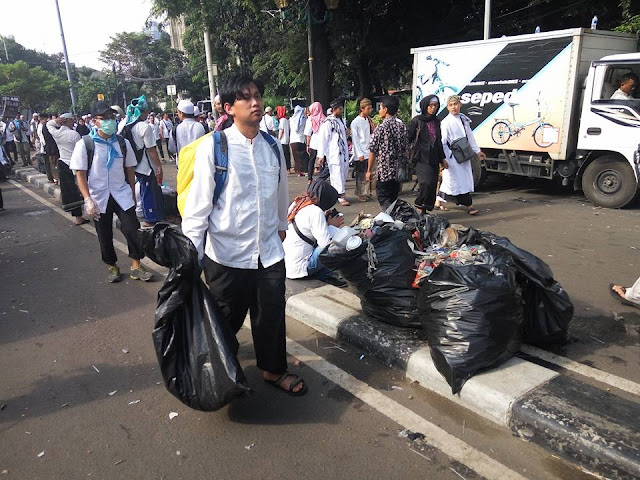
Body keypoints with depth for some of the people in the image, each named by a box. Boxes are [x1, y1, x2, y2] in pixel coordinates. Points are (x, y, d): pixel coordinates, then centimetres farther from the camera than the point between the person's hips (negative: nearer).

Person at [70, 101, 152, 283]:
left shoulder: (123, 143, 0)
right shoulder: (84, 144, -9)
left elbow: (130, 170, 7)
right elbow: (80, 175, -8)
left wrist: (132, 194, 8)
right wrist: (88, 200, -15)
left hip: (122, 195, 1)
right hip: (99, 198, -1)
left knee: (132, 230, -4)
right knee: (105, 236, 10)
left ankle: (136, 266, 14)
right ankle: (112, 267, 30)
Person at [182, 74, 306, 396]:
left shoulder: (272, 146, 3)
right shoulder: (214, 147, -11)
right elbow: (198, 204, -11)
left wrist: (281, 225, 27)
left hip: (269, 251, 4)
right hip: (227, 254, -3)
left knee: (272, 316, 15)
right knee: (227, 320, 14)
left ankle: (273, 370, 40)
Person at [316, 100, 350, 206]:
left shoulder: (341, 120, 14)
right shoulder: (328, 123, -10)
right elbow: (322, 139, -12)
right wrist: (320, 155, -15)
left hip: (343, 153, 8)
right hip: (334, 153, -8)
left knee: (344, 173, 11)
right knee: (337, 175, -8)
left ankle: (335, 194, 23)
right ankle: (341, 196, -3)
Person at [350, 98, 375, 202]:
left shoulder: (370, 120, 11)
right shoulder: (355, 122, -7)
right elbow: (355, 140, -8)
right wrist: (360, 154, -12)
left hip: (370, 152, 6)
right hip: (362, 153, -6)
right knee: (361, 175, -1)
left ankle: (367, 193, 19)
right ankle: (361, 194, 10)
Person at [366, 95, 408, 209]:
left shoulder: (381, 128, -12)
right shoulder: (402, 126, 5)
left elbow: (373, 151, -10)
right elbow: (404, 150, 11)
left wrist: (369, 170, -1)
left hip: (384, 171, -6)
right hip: (398, 171, 6)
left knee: (384, 200, 2)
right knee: (393, 199, 16)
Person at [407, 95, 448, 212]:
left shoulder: (436, 121, 15)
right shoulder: (417, 120, -3)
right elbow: (408, 138, -4)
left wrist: (442, 158, 21)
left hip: (434, 158, 6)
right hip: (422, 158, -6)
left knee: (433, 186, 4)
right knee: (426, 183, -20)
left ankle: (425, 210, 13)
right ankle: (419, 207, -4)